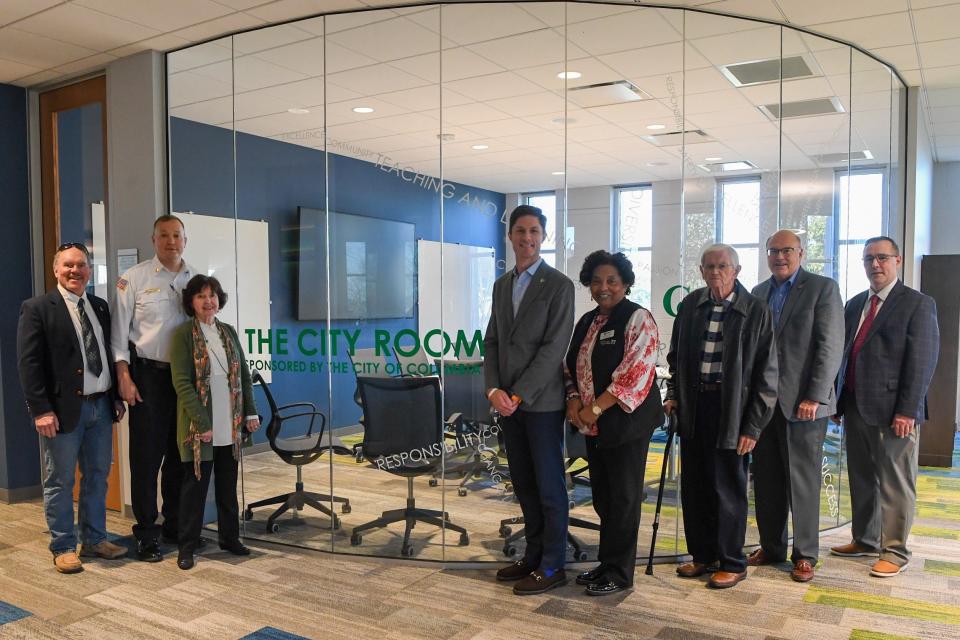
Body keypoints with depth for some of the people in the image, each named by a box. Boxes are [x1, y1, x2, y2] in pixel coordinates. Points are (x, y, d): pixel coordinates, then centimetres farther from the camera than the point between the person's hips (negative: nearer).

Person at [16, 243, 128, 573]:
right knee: (60, 481, 5)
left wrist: (116, 397, 10)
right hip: (64, 409, -5)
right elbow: (28, 363, -10)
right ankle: (63, 548, 18)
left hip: (101, 406, 6)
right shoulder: (37, 308, -5)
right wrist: (41, 409, -15)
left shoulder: (100, 307, 12)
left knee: (98, 477, 13)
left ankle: (94, 540, 26)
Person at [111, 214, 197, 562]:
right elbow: (120, 331, -3)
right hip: (147, 374, -3)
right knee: (146, 454, 0)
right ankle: (146, 533, 11)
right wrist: (124, 377, -9)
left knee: (179, 452, 10)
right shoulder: (134, 278, -2)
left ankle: (174, 524, 24)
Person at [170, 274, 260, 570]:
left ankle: (229, 537, 25)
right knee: (195, 484, 3)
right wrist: (202, 423, -17)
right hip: (200, 426, -5)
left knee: (228, 484, 13)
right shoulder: (183, 334, -5)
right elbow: (182, 383, -12)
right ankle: (187, 546, 15)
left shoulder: (228, 332, 11)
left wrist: (251, 412, 5)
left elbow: (244, 375, 13)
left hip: (230, 425, 5)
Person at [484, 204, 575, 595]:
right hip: (508, 401, 6)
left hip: (541, 401, -6)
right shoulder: (501, 285, 12)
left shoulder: (558, 285, -7)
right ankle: (533, 556, 27)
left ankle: (552, 566, 15)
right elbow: (492, 341, 10)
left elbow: (554, 348, -14)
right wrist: (494, 390, -5)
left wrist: (518, 395, -16)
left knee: (549, 486, 3)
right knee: (523, 485, 14)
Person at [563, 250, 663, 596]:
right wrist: (574, 398, -3)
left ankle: (620, 572, 15)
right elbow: (572, 365, 16)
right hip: (594, 425, 7)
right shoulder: (587, 321, 13)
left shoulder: (638, 319, -10)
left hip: (626, 421, -7)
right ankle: (607, 563, 28)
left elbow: (636, 372, -18)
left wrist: (596, 408, -17)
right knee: (602, 496, 14)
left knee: (623, 496, 3)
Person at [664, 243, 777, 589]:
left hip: (730, 410, -5)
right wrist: (673, 393, 8)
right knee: (693, 486, 12)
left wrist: (753, 426, -10)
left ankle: (732, 562, 20)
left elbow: (766, 374, -7)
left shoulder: (755, 311, -7)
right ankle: (703, 555, 28)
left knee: (727, 489, 3)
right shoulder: (690, 305, 6)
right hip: (693, 405, 5)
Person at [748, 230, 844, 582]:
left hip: (802, 402, -5)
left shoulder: (823, 288, -3)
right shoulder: (759, 292, 13)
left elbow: (831, 347, -9)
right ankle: (771, 547, 23)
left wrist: (814, 398, -15)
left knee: (803, 480, 3)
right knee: (766, 480, 10)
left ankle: (805, 554, 16)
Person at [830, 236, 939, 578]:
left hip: (892, 411, -6)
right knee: (861, 479, 15)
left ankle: (895, 551, 14)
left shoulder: (918, 304, -5)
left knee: (895, 483, 3)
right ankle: (865, 540, 29)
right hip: (855, 407, 6)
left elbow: (923, 361, -11)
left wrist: (907, 411, -16)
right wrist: (837, 400, 11)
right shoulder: (855, 304, 14)